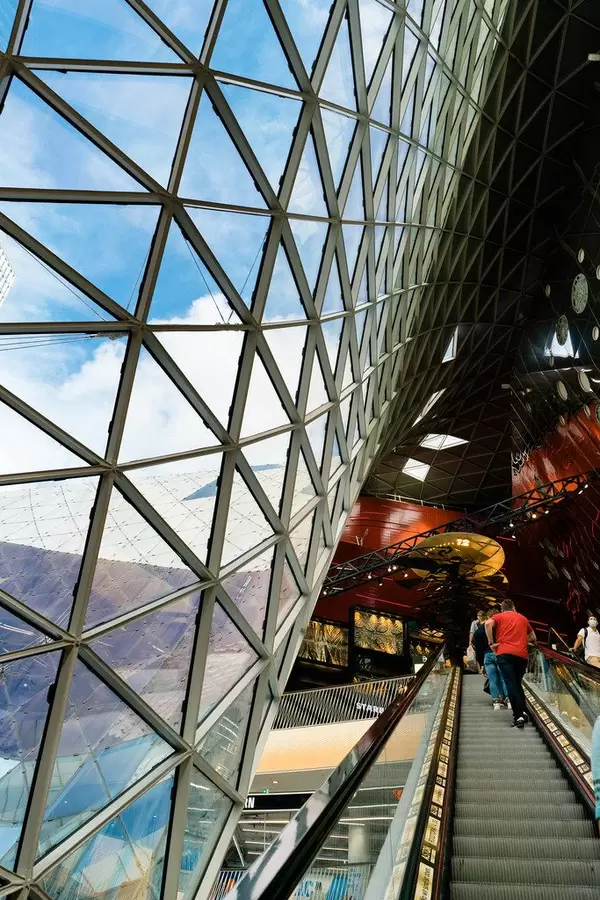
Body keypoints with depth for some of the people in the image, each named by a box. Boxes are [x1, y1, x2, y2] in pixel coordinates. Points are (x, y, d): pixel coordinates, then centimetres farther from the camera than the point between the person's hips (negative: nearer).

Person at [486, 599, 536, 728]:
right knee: (517, 683, 19)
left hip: (504, 653, -3)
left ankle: (518, 716, -15)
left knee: (510, 684, -5)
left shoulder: (499, 616, 13)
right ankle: (524, 711, 12)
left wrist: (491, 643, -5)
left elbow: (488, 623, -10)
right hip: (522, 655, 3)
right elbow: (533, 638, 29)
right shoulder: (523, 618, 23)